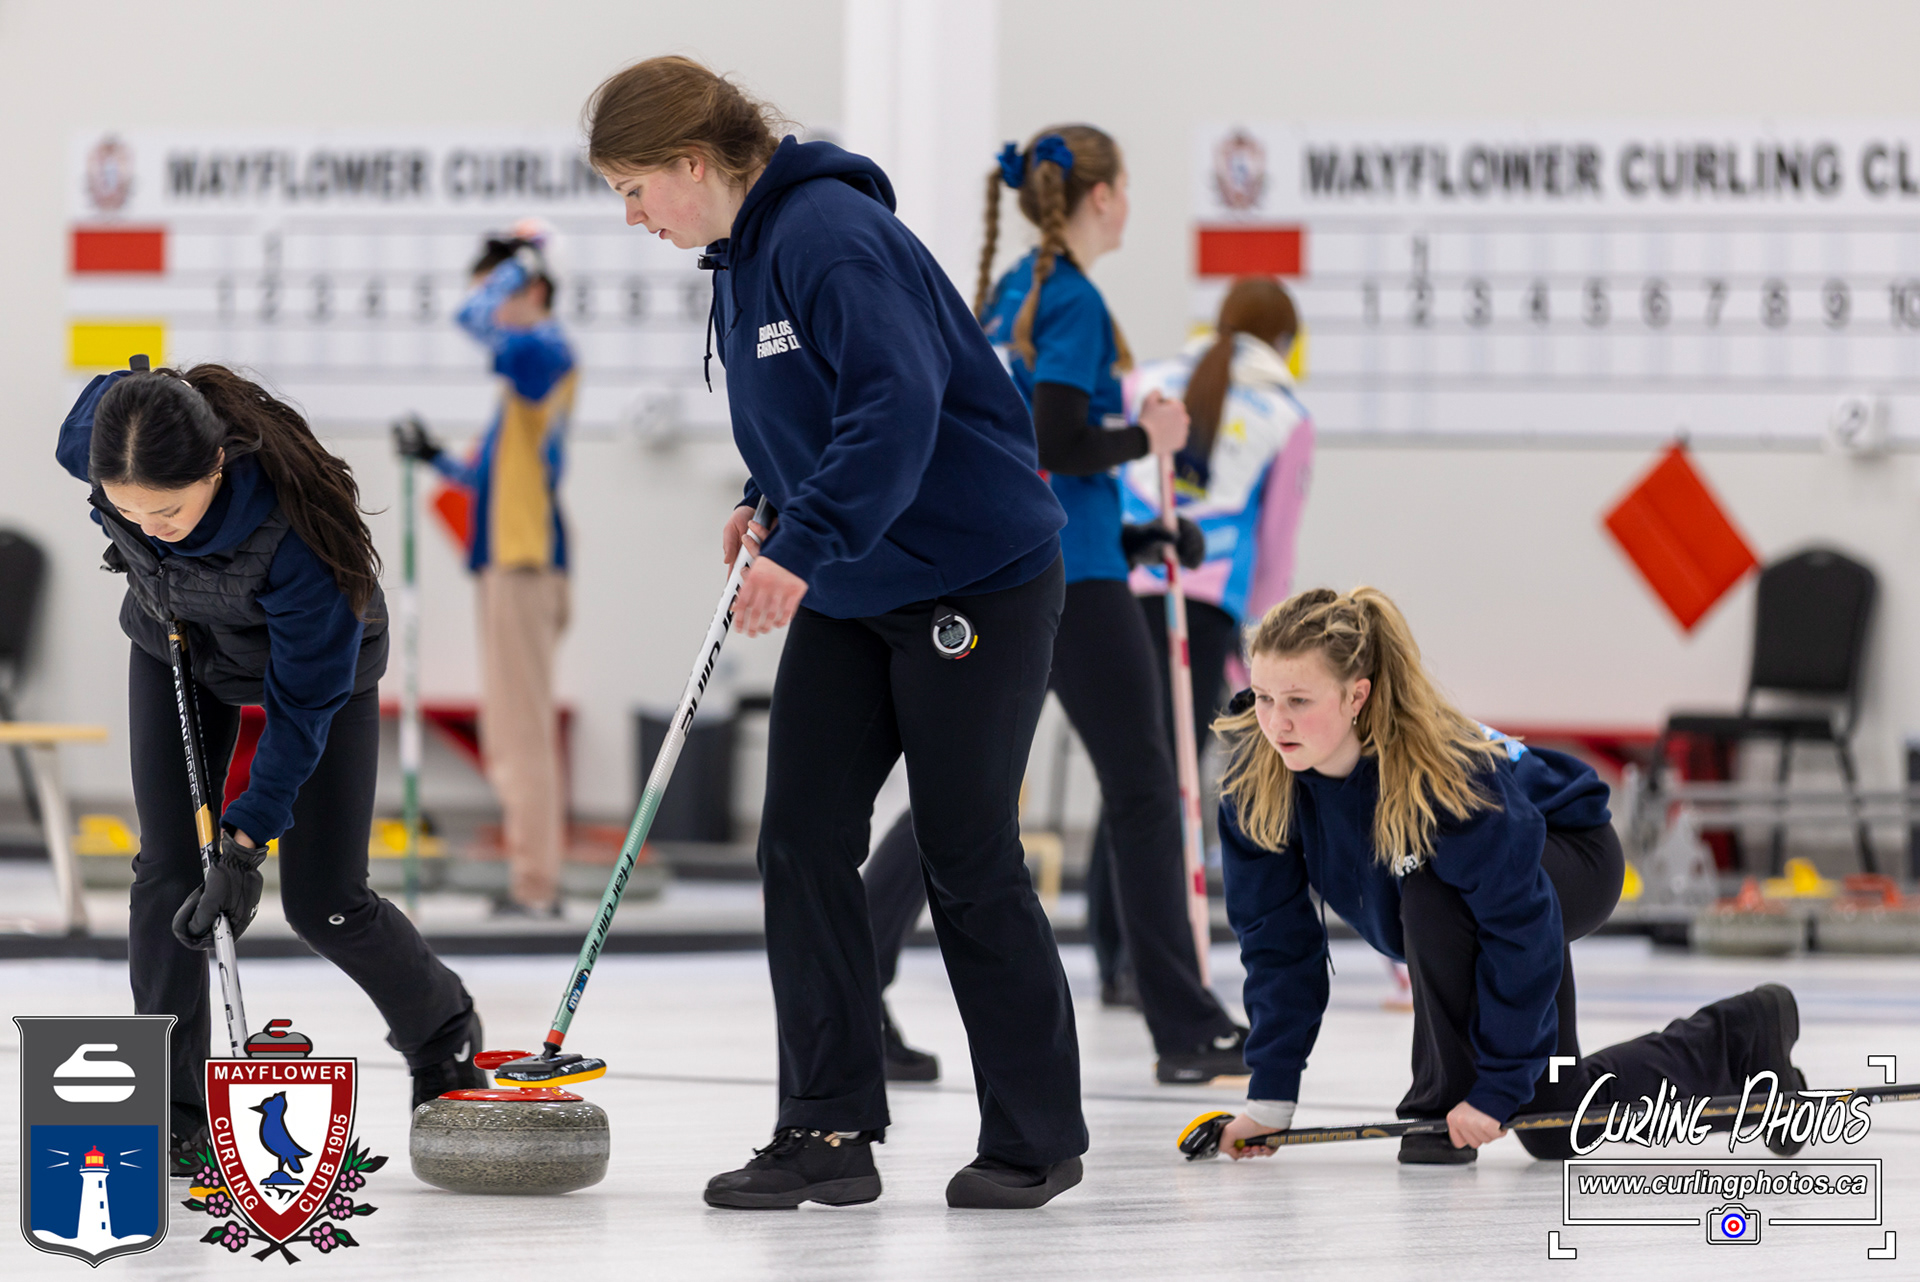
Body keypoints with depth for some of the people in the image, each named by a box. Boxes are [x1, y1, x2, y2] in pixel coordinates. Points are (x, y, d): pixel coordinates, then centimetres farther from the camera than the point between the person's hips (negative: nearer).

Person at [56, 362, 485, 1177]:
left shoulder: (295, 525, -44)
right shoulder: (94, 437, -33)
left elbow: (304, 701, -33)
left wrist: (246, 843, -33)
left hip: (322, 653, -4)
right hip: (176, 643, 4)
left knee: (323, 903, 0)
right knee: (167, 866, -7)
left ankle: (443, 1030, 29)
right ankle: (172, 1112, -2)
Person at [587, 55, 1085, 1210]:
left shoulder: (833, 234, -21)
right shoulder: (743, 254, 10)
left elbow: (898, 402, -31)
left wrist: (804, 544, -36)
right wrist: (768, 504, 9)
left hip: (975, 583, -9)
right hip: (849, 595, 9)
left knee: (971, 861, -1)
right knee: (804, 844, 0)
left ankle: (1039, 1139, 12)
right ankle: (829, 1131, 3)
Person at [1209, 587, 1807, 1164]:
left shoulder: (1446, 768, -40)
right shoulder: (1256, 774, -25)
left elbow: (1521, 929, -36)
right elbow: (1276, 934, -16)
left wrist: (1497, 1086, -34)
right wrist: (1271, 1097, -17)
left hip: (1573, 857, -6)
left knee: (1433, 895, -39)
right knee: (1558, 1134, 5)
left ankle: (1443, 1102, -17)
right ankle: (1742, 1037, 30)